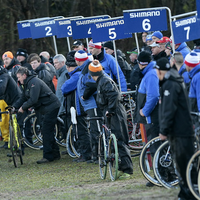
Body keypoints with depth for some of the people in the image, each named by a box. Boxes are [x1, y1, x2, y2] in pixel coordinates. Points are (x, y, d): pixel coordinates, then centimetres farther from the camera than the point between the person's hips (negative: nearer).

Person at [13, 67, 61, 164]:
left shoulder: (34, 82, -18)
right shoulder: (27, 84, 15)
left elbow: (33, 100, -25)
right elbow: (23, 98, 16)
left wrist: (23, 107, -14)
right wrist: (13, 107, 4)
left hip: (51, 107, -11)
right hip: (47, 109, 11)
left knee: (46, 131, -10)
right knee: (47, 131, 13)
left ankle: (48, 156, -9)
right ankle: (55, 154, 19)